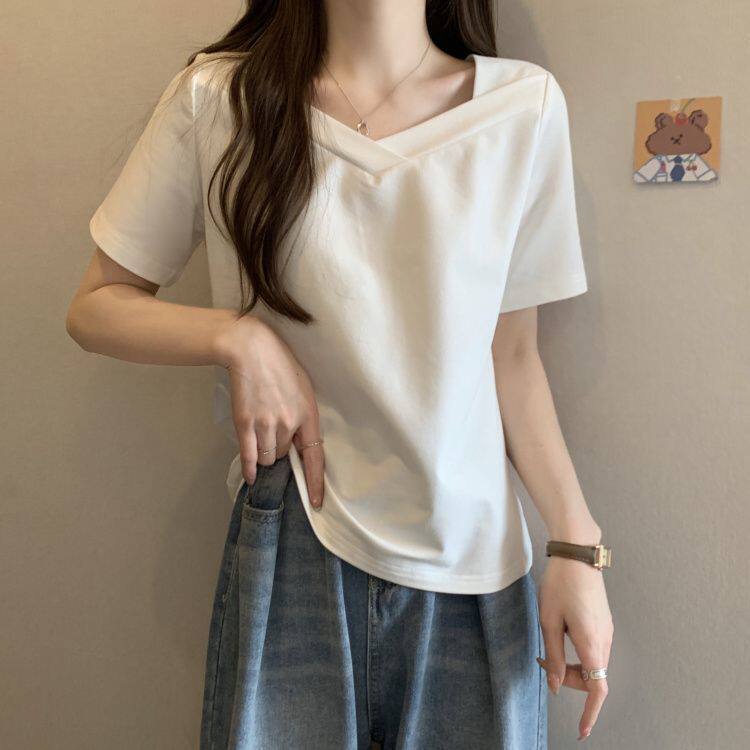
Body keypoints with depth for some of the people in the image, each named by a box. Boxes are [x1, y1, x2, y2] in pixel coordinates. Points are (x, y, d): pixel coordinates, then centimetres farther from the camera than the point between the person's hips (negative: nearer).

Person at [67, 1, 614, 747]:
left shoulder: (526, 104, 0)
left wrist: (576, 546, -1)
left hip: (476, 570, 2)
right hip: (292, 546, -1)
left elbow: (512, 356, 4)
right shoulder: (217, 99, -3)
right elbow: (94, 306, 4)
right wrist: (237, 337, -14)